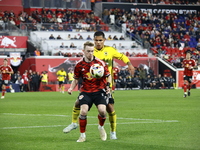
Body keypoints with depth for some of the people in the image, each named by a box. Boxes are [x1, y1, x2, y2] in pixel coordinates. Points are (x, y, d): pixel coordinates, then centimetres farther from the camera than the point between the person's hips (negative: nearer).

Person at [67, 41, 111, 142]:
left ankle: (101, 127, 13)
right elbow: (76, 79, 15)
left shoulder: (100, 63, -5)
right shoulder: (79, 65, 1)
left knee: (102, 110, -22)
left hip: (99, 90, -1)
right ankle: (82, 135, 0)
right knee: (83, 111, -19)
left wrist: (108, 86, -12)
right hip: (85, 91, 1)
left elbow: (108, 76, 5)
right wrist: (71, 88, -2)